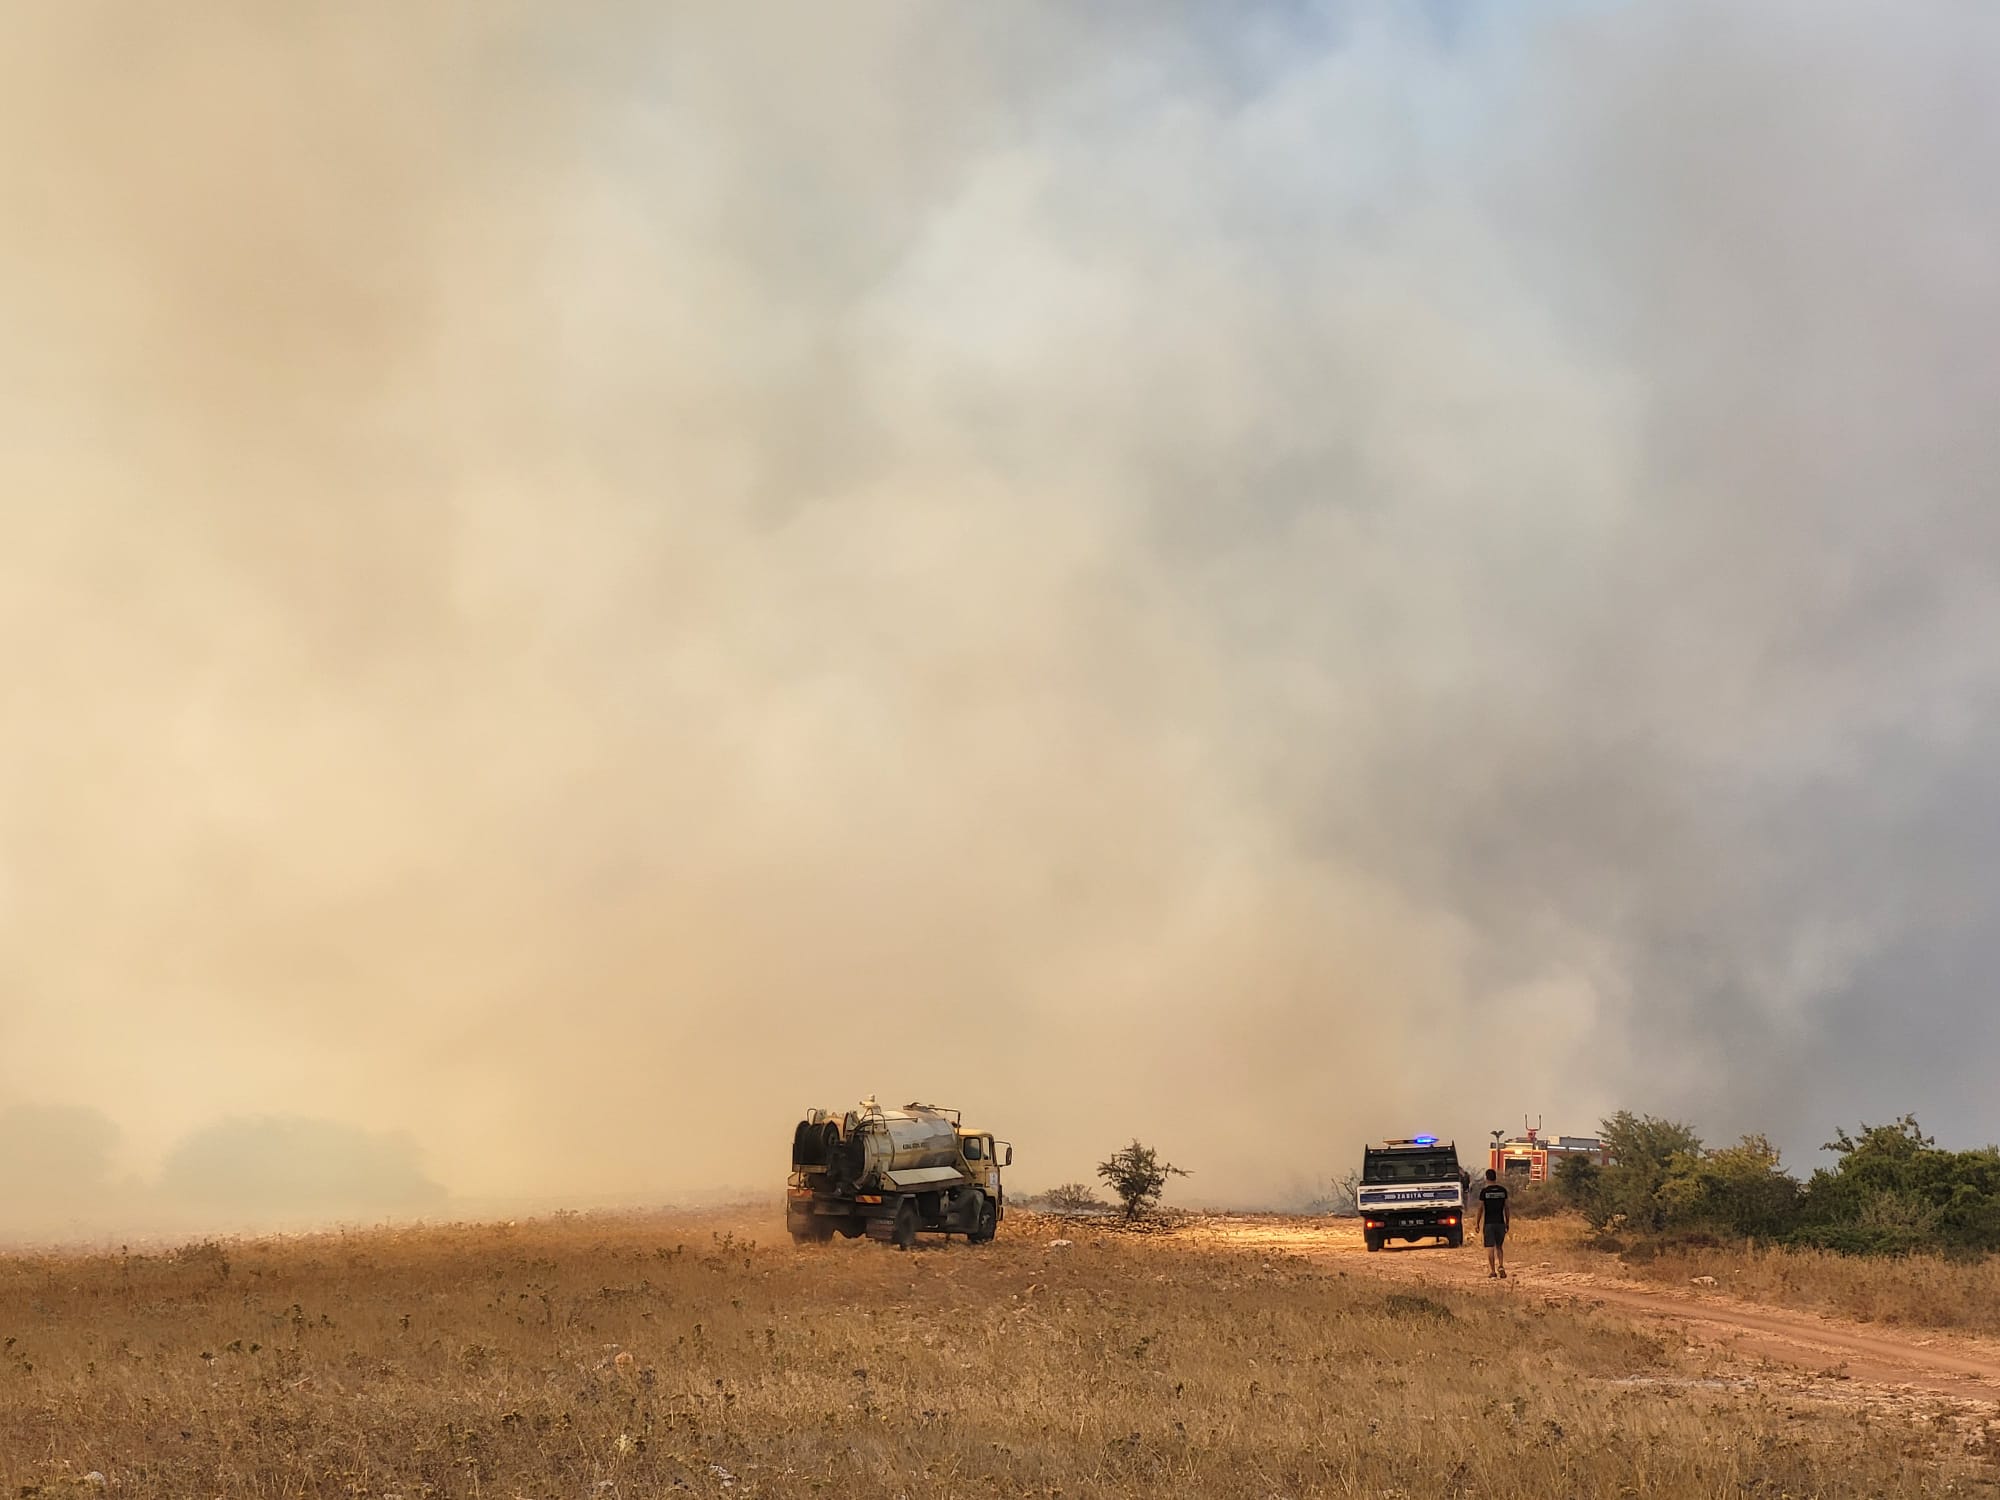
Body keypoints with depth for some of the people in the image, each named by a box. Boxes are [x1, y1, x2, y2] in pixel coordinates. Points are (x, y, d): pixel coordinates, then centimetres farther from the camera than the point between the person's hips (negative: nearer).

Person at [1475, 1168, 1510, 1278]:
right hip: (1500, 1222, 3)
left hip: (1489, 1223, -3)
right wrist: (1507, 1223, 13)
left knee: (1490, 1247, 2)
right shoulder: (1502, 1190, 2)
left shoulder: (1484, 1191, -6)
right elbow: (1506, 1208, 5)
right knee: (1499, 1246, 14)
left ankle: (1492, 1270, 0)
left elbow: (1481, 1208, -5)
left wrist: (1477, 1224, 3)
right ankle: (1501, 1266, -4)